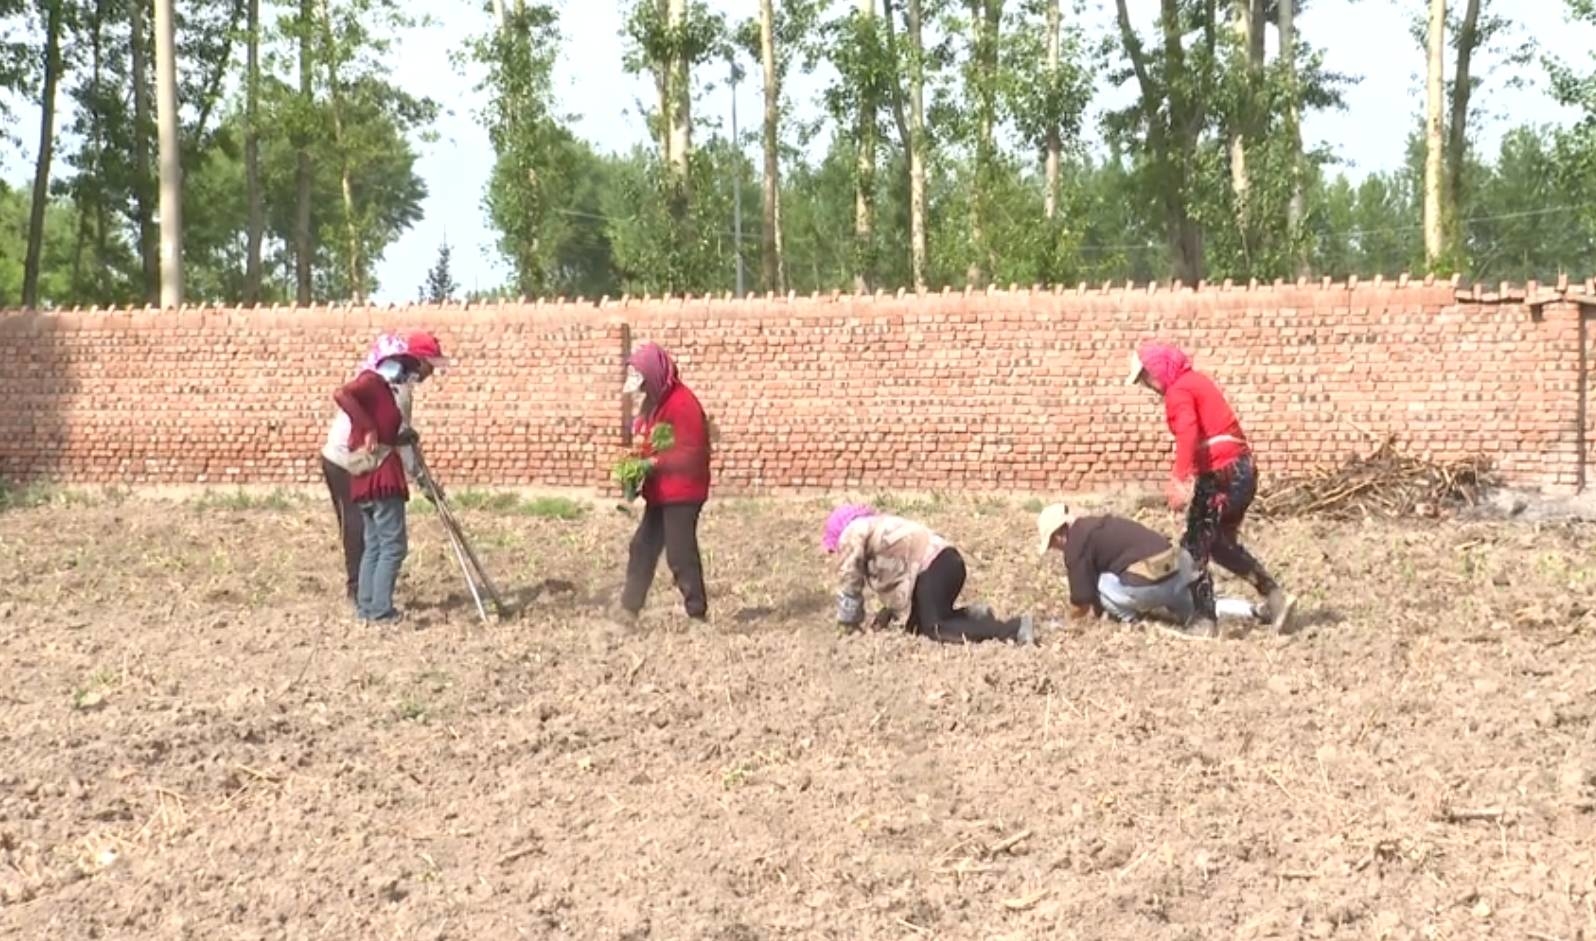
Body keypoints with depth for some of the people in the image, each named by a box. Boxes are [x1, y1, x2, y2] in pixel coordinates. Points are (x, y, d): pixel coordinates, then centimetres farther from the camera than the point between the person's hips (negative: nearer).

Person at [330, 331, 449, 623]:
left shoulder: (391, 385, 18)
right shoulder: (375, 380, -10)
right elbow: (342, 394, -28)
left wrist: (404, 437, 1)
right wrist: (368, 430, -25)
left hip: (373, 477, 10)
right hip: (379, 474, -10)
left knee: (374, 544, 13)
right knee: (393, 545, -6)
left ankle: (366, 606, 17)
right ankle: (381, 609, -6)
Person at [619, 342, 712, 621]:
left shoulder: (682, 402, -19)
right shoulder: (655, 401, 12)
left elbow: (690, 454, -22)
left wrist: (653, 463, -22)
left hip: (682, 492, -10)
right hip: (660, 492, 10)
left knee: (680, 553, -5)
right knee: (643, 546, 10)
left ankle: (697, 613, 5)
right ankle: (629, 609, 15)